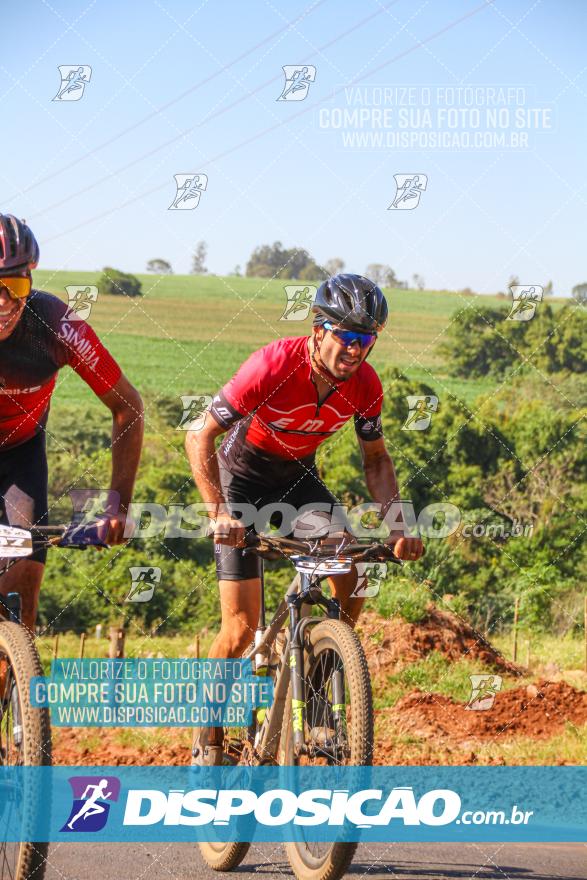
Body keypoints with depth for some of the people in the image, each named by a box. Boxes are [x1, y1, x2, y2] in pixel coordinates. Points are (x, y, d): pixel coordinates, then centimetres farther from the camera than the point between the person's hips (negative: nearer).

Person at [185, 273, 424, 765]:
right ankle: (208, 743, 6)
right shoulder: (274, 366, -31)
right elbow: (200, 439, -26)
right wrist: (220, 514, -37)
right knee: (242, 628, -11)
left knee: (355, 568, -19)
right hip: (242, 477, -4)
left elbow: (376, 459, 0)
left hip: (298, 478, 4)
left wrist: (396, 526, -16)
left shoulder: (365, 385, -17)